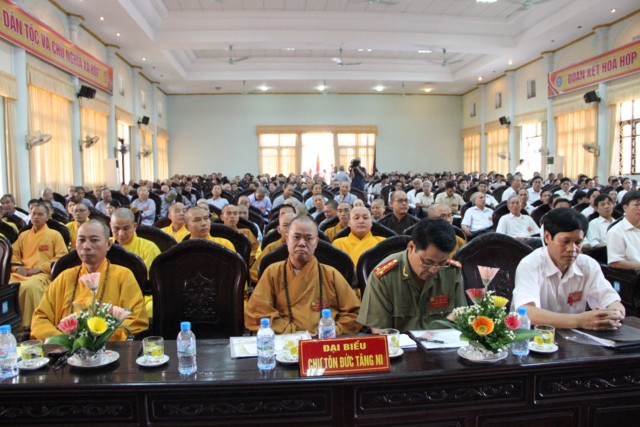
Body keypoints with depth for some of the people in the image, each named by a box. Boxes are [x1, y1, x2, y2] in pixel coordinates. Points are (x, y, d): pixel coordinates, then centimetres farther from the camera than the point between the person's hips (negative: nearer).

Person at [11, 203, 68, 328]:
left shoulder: (55, 234, 11)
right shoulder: (23, 235, 25)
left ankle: (29, 325, -30)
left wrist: (41, 268, -8)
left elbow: (61, 256, 1)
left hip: (43, 274, -4)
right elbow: (14, 253, 24)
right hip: (21, 273, 4)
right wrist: (17, 267, 1)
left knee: (30, 287, -39)